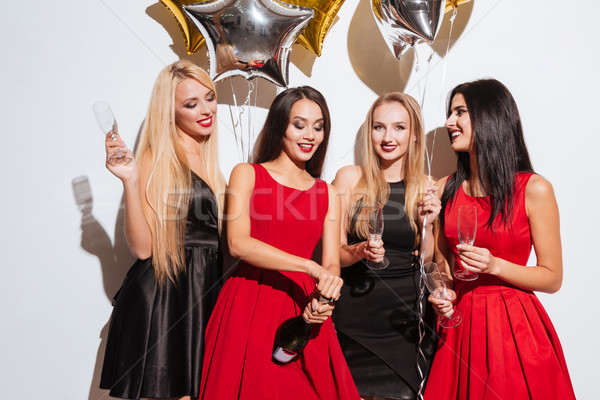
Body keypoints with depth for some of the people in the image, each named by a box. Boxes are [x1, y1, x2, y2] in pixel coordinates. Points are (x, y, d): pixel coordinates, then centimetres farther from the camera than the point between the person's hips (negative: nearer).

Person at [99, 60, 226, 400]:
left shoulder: (208, 159, 13)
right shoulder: (157, 159, -9)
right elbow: (143, 247, -16)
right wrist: (130, 180, -22)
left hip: (205, 291, 7)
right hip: (165, 296, -7)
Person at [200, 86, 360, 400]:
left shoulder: (328, 194, 14)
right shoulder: (246, 174, 4)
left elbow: (332, 265, 10)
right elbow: (238, 243, -12)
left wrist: (323, 300, -13)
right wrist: (311, 267, -19)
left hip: (302, 311, 3)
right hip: (249, 305, -3)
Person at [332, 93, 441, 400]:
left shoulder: (426, 188, 2)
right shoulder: (349, 178, -2)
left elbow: (428, 263, 4)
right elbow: (333, 252, -1)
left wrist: (427, 224, -12)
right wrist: (359, 251, -20)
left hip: (405, 316, 1)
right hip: (355, 311, -1)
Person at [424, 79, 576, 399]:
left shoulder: (534, 189, -8)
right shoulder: (447, 189, 4)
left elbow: (552, 278, -5)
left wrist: (495, 265, -18)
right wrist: (443, 294, -8)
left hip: (513, 324, -3)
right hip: (460, 323, 3)